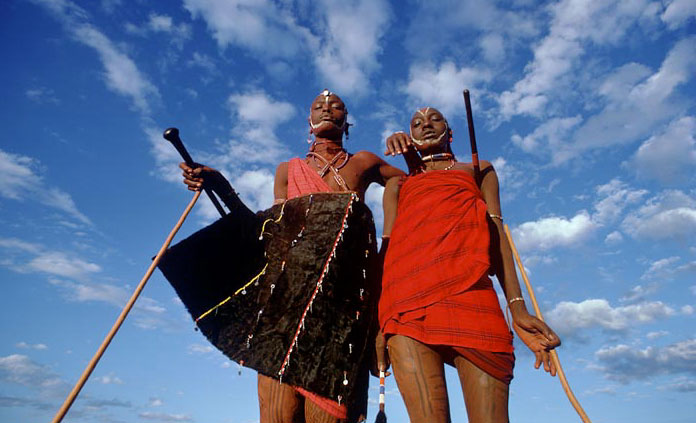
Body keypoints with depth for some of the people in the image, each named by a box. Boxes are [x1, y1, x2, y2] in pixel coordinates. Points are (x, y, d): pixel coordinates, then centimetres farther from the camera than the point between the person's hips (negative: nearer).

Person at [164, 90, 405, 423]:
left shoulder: (364, 163, 26)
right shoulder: (289, 169, 28)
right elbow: (266, 230, 17)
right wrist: (219, 185, 10)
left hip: (345, 286, 0)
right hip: (290, 280, 1)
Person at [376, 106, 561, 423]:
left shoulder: (479, 170, 30)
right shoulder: (396, 185, 31)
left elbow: (496, 231, 14)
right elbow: (387, 246, 17)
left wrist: (517, 307, -2)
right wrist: (381, 323, 4)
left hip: (466, 286, 0)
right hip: (405, 295, 1)